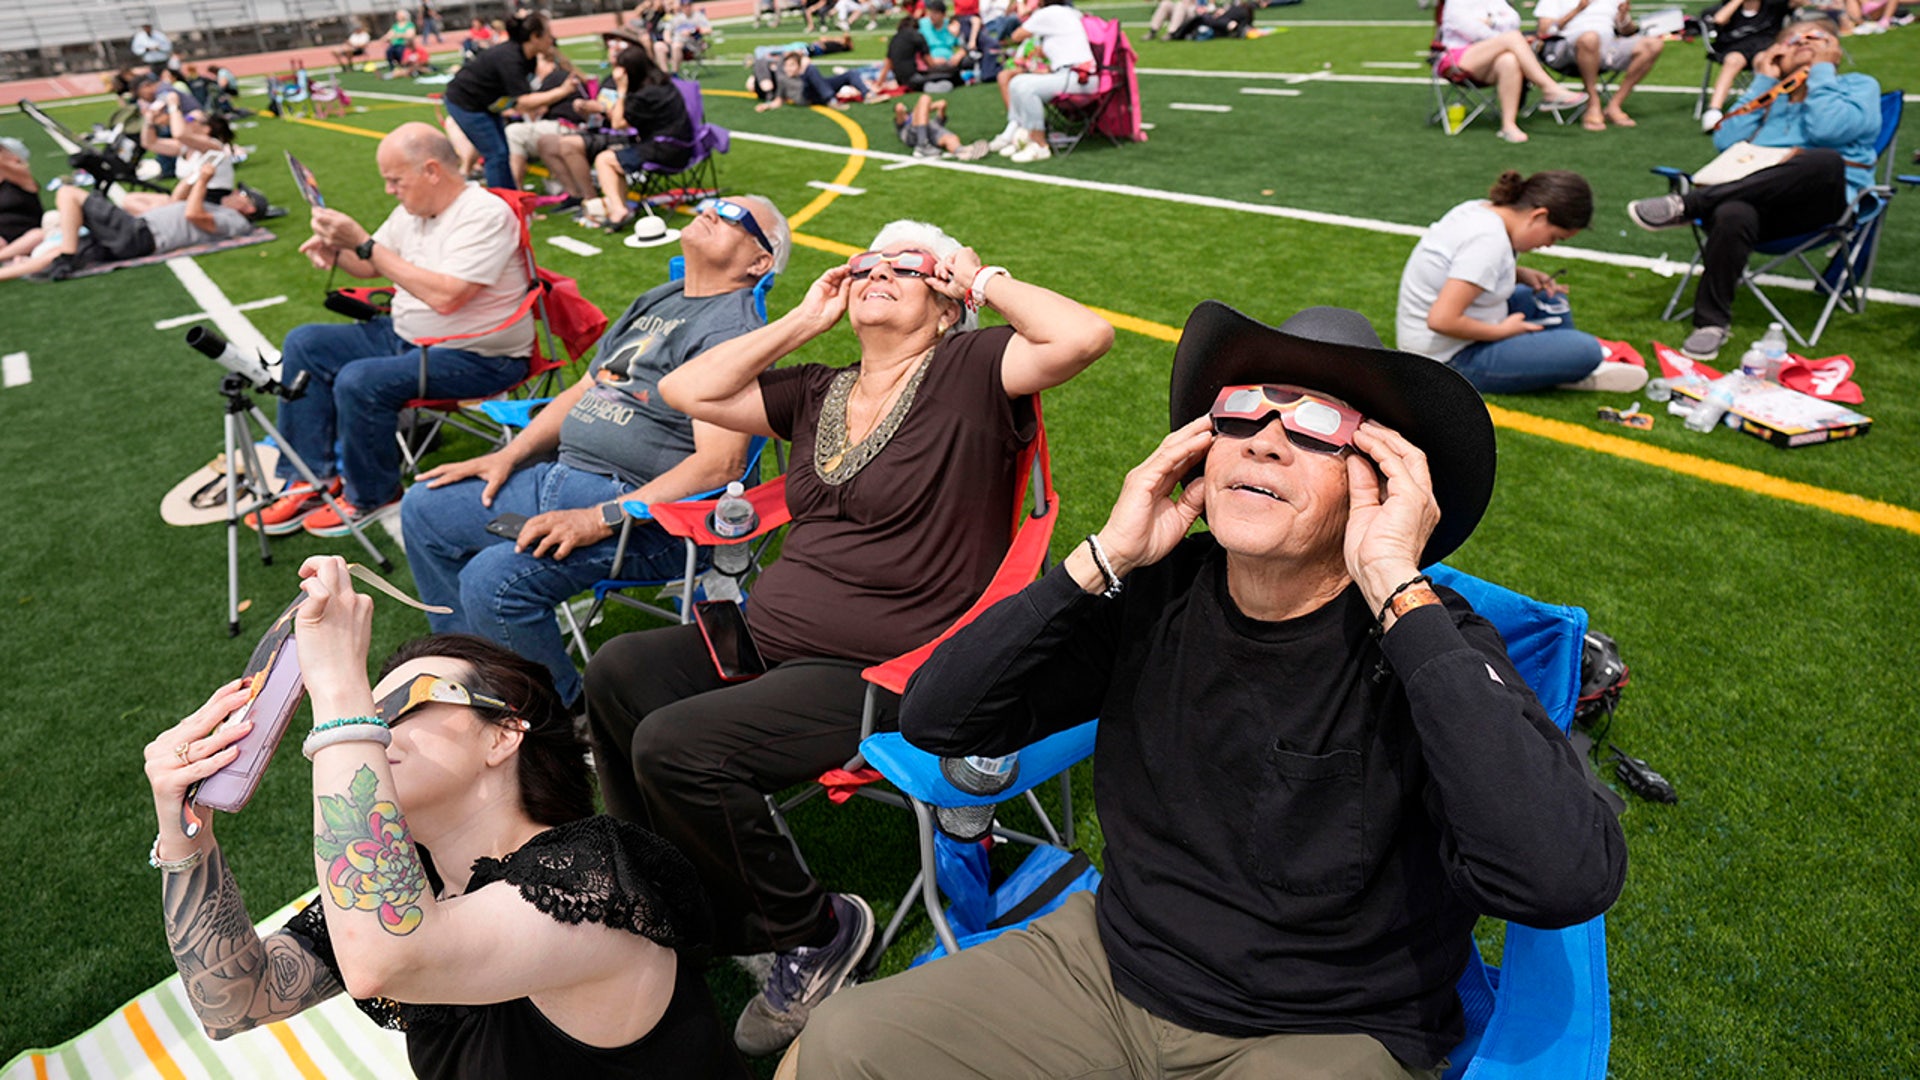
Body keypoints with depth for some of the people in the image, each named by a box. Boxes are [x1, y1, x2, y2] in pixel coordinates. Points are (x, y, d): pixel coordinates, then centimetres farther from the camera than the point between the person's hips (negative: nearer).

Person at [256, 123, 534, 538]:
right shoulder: (413, 208, 7)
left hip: (476, 356, -10)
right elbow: (371, 265, 22)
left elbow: (445, 297, -31)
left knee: (359, 381, -27)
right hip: (406, 334, 10)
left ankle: (371, 496, -2)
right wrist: (336, 252, -2)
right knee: (304, 344, 5)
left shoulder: (485, 215, -20)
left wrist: (363, 243, -25)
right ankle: (310, 479, 7)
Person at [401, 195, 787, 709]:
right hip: (558, 476, 10)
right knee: (423, 508, 14)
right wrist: (509, 455, 11)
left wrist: (599, 520, -26)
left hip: (637, 514, -10)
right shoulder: (656, 301, 17)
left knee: (492, 580, -27)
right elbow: (583, 391, 23)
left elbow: (720, 464, -24)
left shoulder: (732, 330, -13)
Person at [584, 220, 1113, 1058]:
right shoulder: (816, 392, 15)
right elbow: (685, 391, 12)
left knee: (674, 745, -21)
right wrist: (803, 321, 12)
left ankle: (812, 930, 4)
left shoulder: (969, 372, -5)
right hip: (768, 636, 8)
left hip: (873, 674, -8)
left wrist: (987, 280, -6)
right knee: (618, 672, 2)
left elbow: (1086, 335, -22)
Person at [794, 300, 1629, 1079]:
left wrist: (1399, 589, -32)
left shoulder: (1425, 645, -17)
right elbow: (933, 720, -10)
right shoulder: (1159, 596, -7)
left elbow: (1568, 882, -35)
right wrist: (1104, 559, -18)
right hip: (1112, 964, 3)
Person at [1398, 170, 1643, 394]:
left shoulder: (1480, 208, 2)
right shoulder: (1489, 240, -24)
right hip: (1452, 360, -10)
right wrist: (1503, 331, -16)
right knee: (1586, 350, -15)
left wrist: (1520, 274, 5)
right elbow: (1442, 320, -30)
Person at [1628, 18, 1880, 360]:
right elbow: (1726, 141, 10)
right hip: (1755, 195, 1)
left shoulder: (1859, 86, 19)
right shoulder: (1770, 94, 30)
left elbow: (1826, 130, -5)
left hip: (1819, 202, -1)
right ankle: (1712, 323, -32)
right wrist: (1763, 81, 15)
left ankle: (1688, 205, -35)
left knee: (1827, 161, -39)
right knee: (1732, 216, -38)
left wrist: (1822, 70, 6)